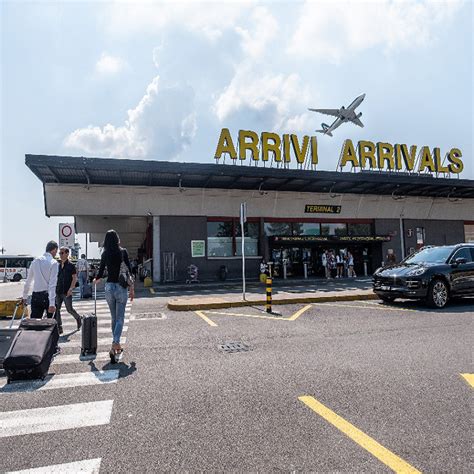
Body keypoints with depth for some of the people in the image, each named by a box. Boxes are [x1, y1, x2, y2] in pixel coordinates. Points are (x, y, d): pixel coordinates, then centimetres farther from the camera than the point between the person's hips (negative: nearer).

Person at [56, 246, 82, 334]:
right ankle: (59, 328, 9)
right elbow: (57, 278, 18)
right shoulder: (59, 265, 11)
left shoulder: (71, 265, -8)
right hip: (58, 291, 6)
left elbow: (74, 278, -11)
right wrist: (55, 288, 13)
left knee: (69, 309, 0)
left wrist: (70, 289, -18)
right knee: (56, 309, 2)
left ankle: (78, 319, 28)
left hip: (67, 292, -6)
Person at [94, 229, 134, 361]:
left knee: (114, 318, 16)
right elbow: (129, 270, -6)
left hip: (109, 287, 3)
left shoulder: (105, 254, 2)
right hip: (121, 287, -3)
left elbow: (101, 272, 7)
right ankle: (114, 346, -15)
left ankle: (117, 346, 25)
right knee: (120, 318, 0)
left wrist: (96, 280, 30)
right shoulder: (123, 251, -5)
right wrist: (132, 288, 2)